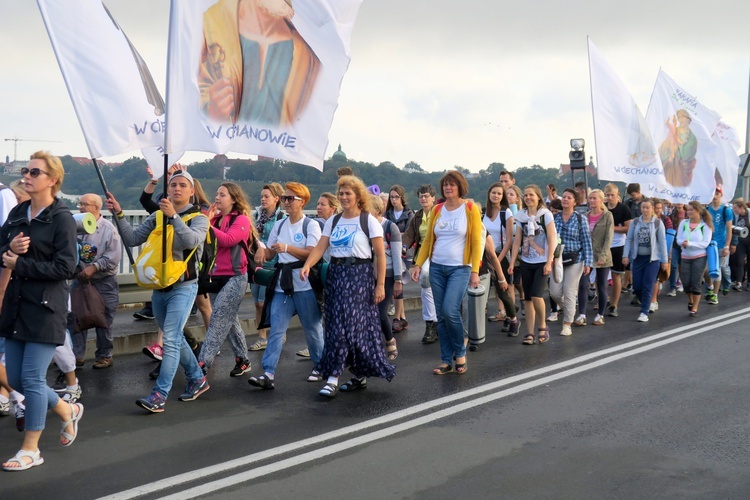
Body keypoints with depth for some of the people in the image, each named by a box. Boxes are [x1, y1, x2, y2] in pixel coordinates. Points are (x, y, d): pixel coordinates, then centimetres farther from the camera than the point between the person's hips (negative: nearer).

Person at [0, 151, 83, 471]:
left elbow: (65, 267, -17)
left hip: (46, 308, -7)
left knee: (32, 378, -4)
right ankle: (67, 411, 34)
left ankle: (31, 449, 11)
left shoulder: (62, 218, -10)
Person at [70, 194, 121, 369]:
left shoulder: (108, 229, -12)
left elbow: (114, 256, -17)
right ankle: (76, 355, 13)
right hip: (80, 279, 4)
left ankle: (105, 356, 18)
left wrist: (94, 267, -21)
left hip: (104, 282, -4)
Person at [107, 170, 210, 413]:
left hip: (183, 286, -6)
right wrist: (119, 215, -10)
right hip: (159, 286, 6)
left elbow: (191, 241, -25)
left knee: (171, 340, -13)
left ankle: (159, 395, -13)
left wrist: (173, 216, -33)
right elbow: (132, 239, 1)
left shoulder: (198, 217, -5)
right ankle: (197, 379, 34)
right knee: (175, 338, 17)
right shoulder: (157, 216, 8)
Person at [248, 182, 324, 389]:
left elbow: (312, 254, -16)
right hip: (282, 283, 4)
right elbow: (269, 254, 16)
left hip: (304, 284, -4)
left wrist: (287, 248, -28)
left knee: (312, 328, 8)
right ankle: (269, 374, -8)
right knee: (276, 330, -4)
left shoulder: (311, 225, -4)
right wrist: (261, 249, -6)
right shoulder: (279, 226, 12)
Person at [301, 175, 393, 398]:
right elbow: (320, 247, 0)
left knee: (348, 325, -11)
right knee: (336, 326, 6)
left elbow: (380, 255, -6)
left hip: (360, 275, -6)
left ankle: (333, 377, -9)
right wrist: (307, 266, -18)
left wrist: (380, 285, -11)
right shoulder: (333, 221, 11)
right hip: (336, 275, 6)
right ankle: (360, 376, 17)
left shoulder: (369, 221, -4)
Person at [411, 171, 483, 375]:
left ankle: (460, 352, 7)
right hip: (437, 267, 4)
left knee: (449, 311, -16)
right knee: (441, 316, 5)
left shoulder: (471, 209, -3)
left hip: (460, 268, -4)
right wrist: (418, 264, 2)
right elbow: (428, 239, 10)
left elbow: (476, 242, -6)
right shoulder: (436, 210, 7)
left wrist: (475, 271, -11)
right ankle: (446, 361, 14)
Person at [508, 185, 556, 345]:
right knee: (528, 299, 5)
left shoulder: (546, 214, -4)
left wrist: (549, 263, -13)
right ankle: (530, 333, 9)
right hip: (526, 262, 4)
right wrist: (512, 263, 1)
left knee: (536, 295, -16)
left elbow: (551, 240, -7)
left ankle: (542, 326, 6)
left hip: (541, 262, -4)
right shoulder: (521, 216, 7)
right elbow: (517, 241, 7)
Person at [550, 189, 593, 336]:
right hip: (557, 259, 3)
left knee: (569, 292, -3)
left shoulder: (581, 219, -2)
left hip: (575, 259, -3)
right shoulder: (555, 218, 4)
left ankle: (567, 324, 9)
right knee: (555, 293, -1)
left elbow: (586, 242, -3)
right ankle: (570, 309, 32)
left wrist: (588, 263, -9)